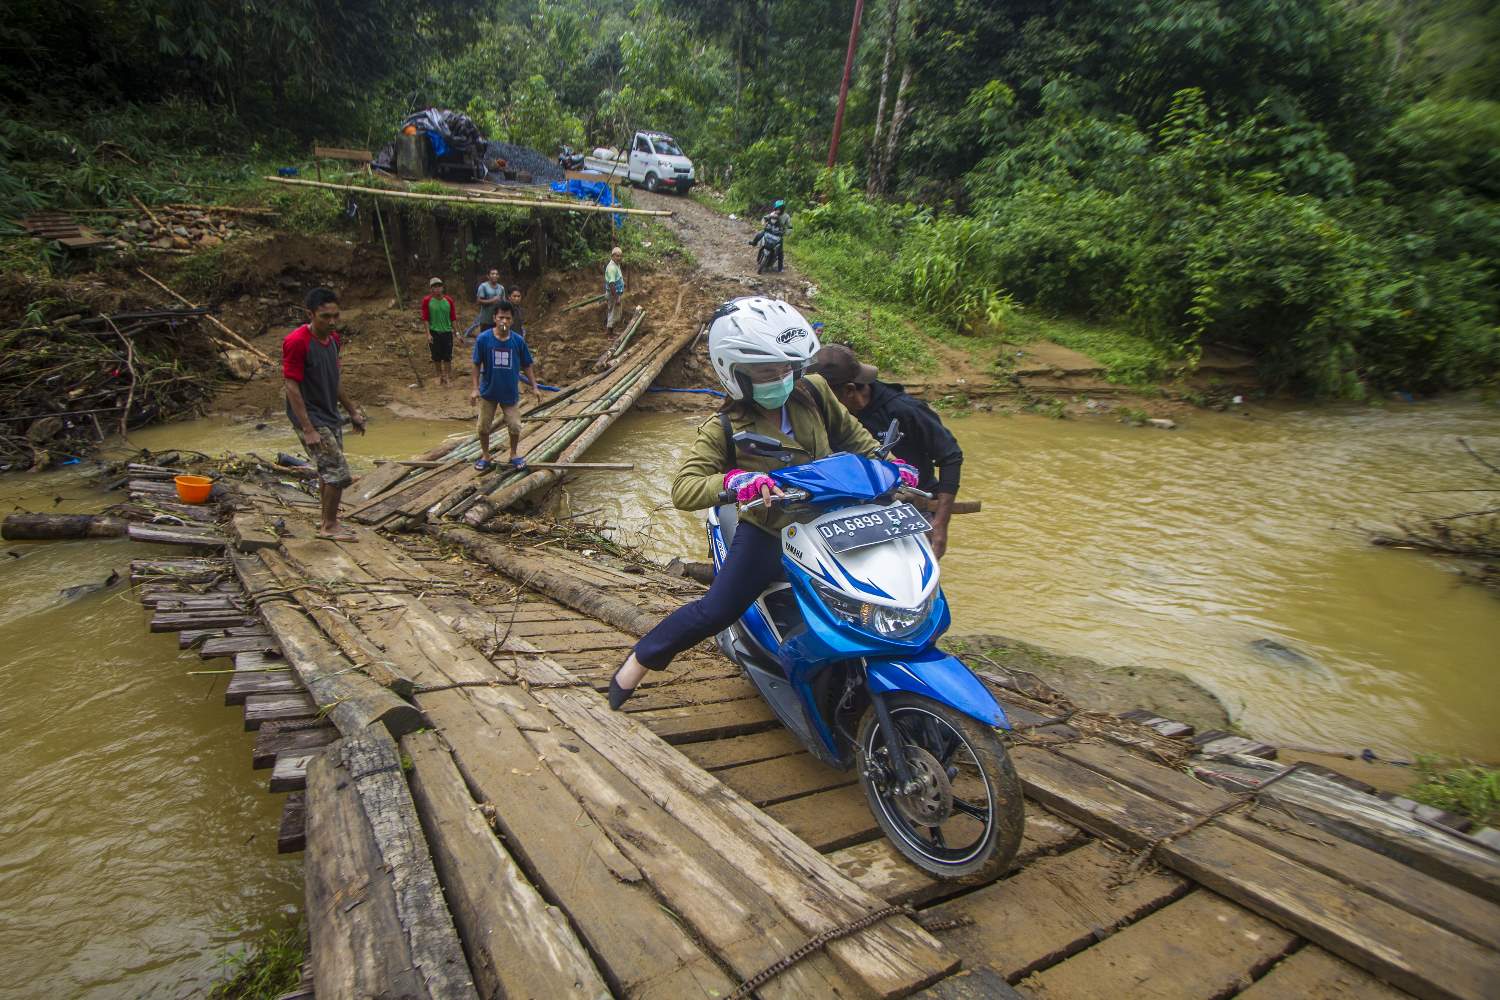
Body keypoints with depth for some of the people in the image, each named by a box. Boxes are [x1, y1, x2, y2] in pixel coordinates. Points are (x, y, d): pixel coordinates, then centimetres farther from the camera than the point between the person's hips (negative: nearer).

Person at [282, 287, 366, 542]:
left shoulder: (333, 338, 5)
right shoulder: (296, 342, -20)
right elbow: (291, 387, -21)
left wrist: (352, 410, 18)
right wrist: (308, 430, -24)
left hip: (330, 416, 8)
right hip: (311, 418, -8)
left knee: (328, 470, 17)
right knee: (338, 472, -9)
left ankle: (326, 519, 31)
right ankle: (329, 526, 7)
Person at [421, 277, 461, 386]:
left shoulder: (449, 300, 0)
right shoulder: (427, 301, -5)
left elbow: (453, 318, 4)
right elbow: (425, 319, -4)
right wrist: (428, 334, -10)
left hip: (447, 332, 1)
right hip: (434, 332, -1)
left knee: (447, 357, 1)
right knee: (436, 357, 8)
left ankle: (447, 376, 13)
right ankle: (439, 376, 23)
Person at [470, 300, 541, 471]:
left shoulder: (518, 340, -11)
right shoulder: (483, 338, -14)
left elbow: (527, 365, 0)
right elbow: (477, 365, -6)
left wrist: (534, 387, -2)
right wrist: (475, 388, -10)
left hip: (510, 392, 0)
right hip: (488, 391, 0)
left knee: (515, 426, 5)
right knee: (483, 426, 9)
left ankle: (514, 454, 29)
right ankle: (485, 456, 30)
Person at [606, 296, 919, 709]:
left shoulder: (814, 392, -6)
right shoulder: (723, 429, -16)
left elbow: (849, 432, 13)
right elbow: (682, 489, -25)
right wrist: (733, 481, -44)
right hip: (768, 531, -5)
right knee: (715, 611, -13)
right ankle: (638, 660, 12)